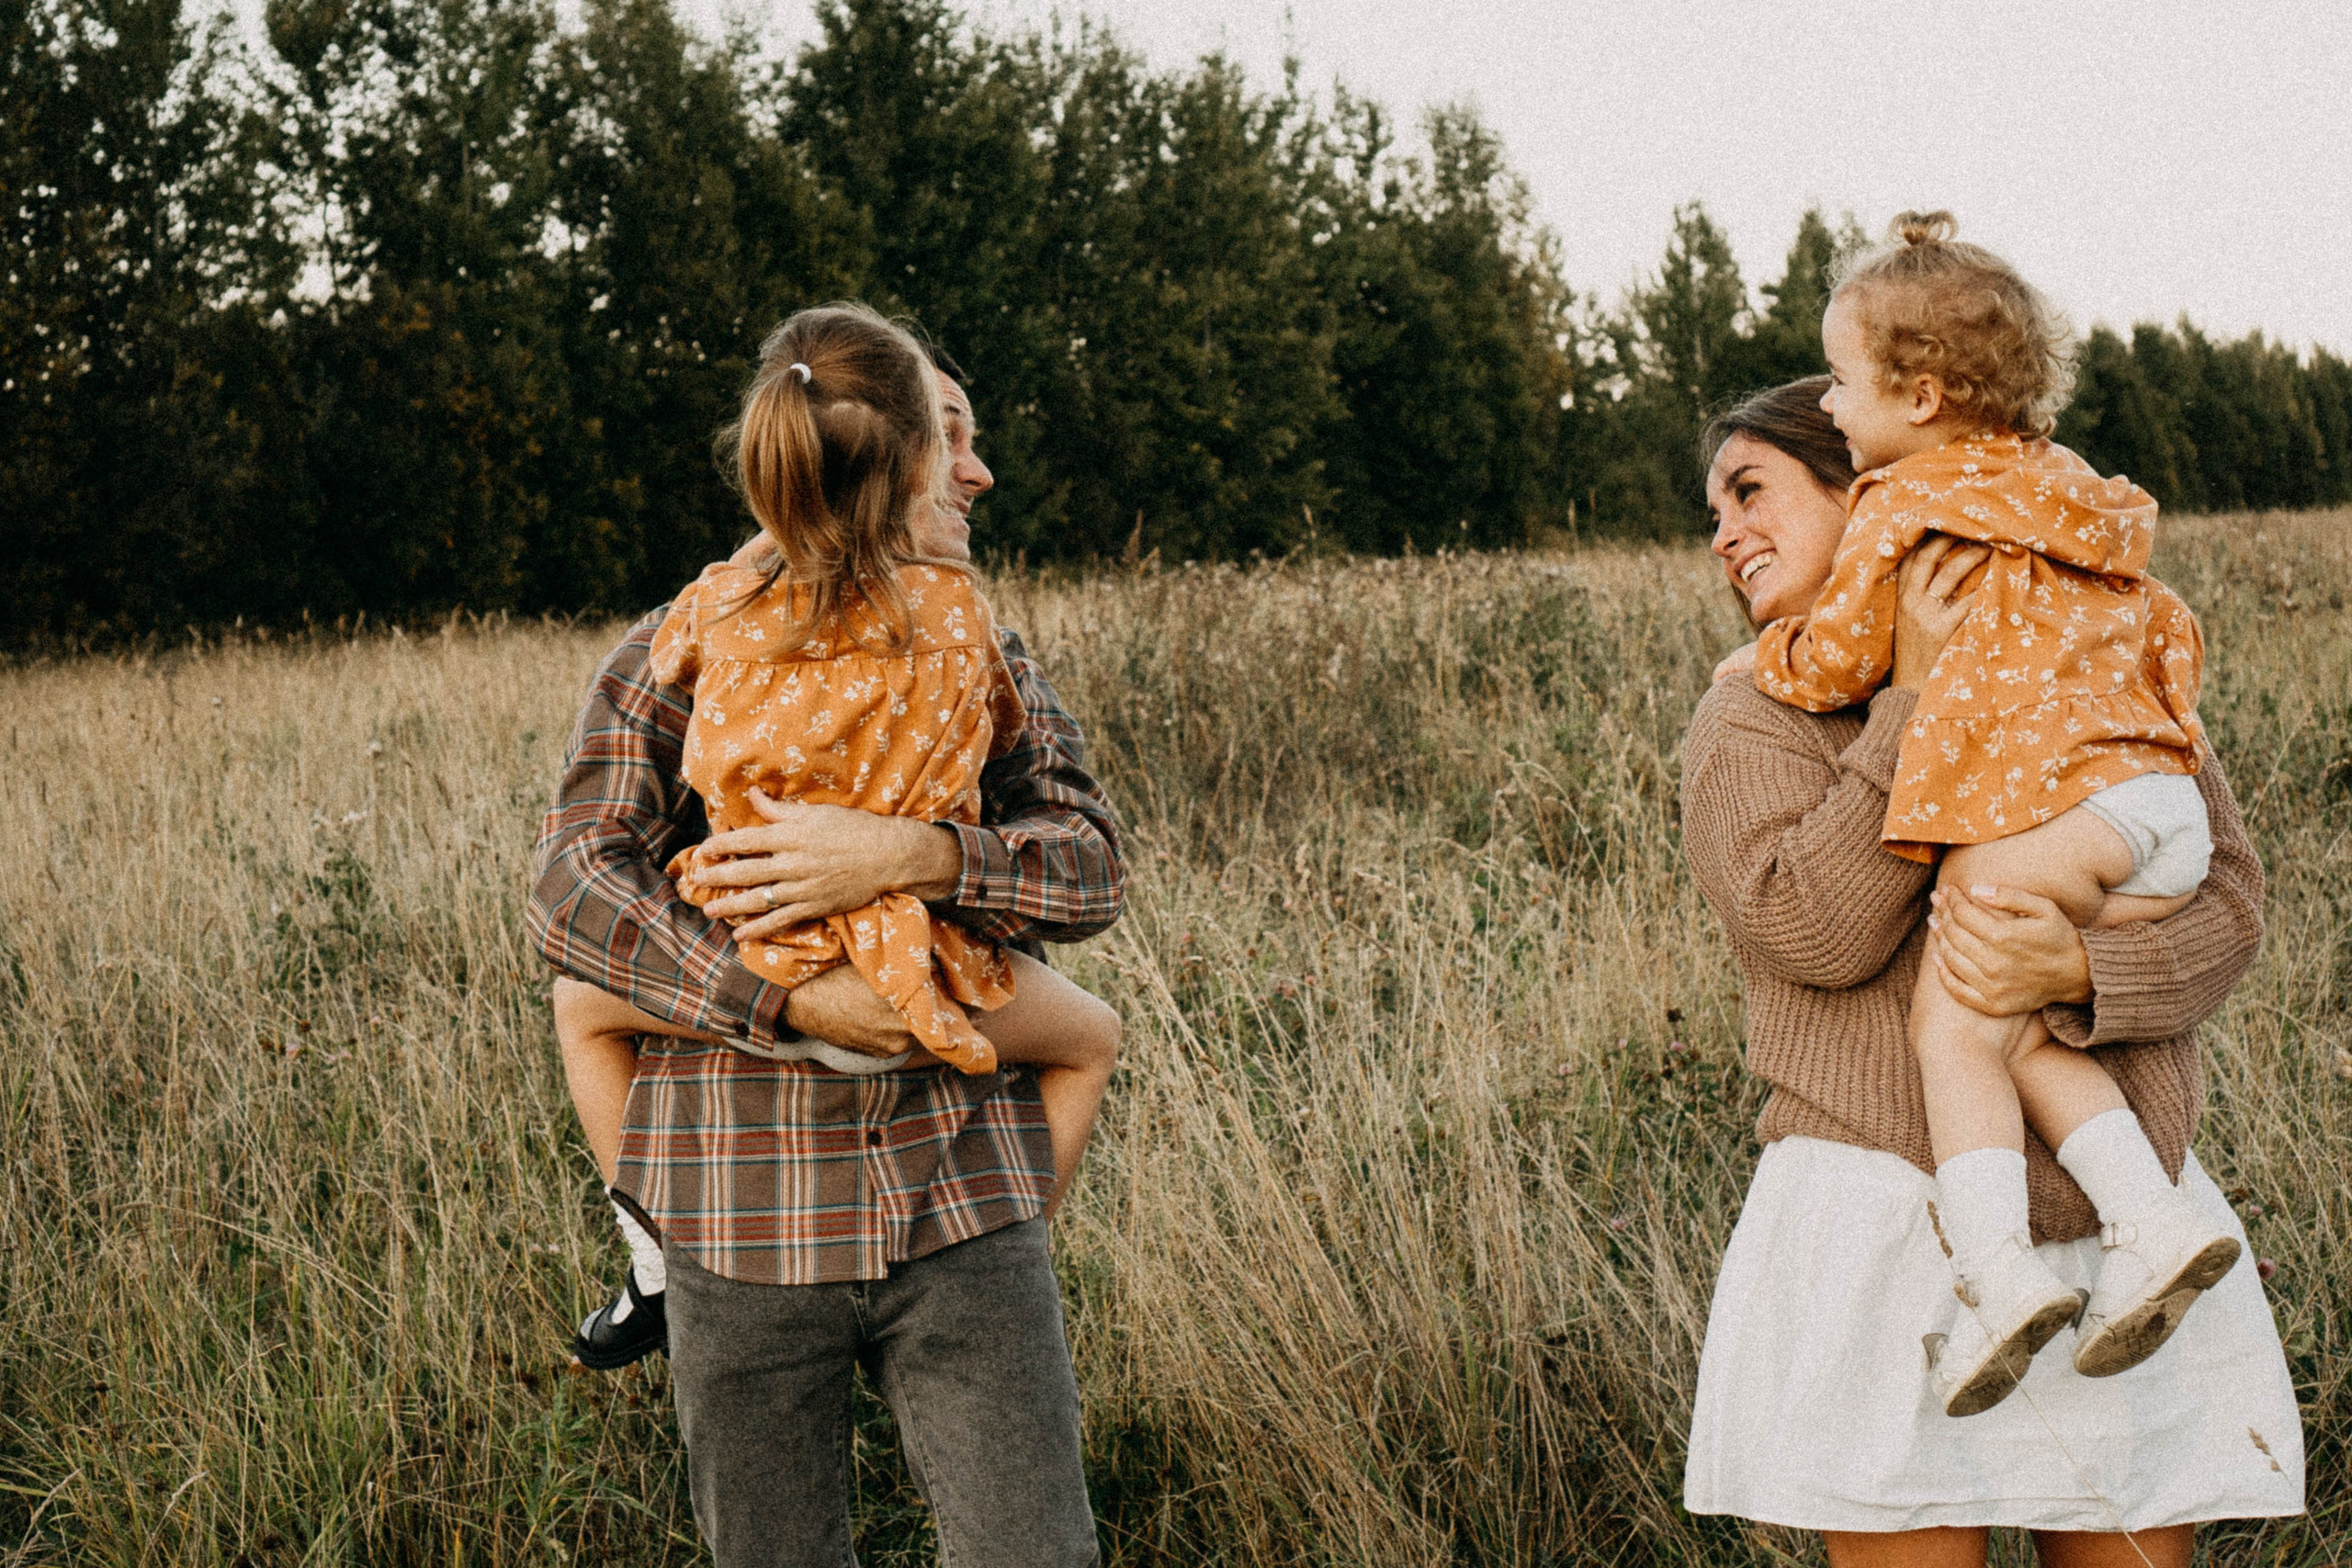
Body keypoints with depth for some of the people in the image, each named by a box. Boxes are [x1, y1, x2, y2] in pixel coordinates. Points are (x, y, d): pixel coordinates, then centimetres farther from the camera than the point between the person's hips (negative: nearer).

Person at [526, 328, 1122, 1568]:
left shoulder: (990, 661, 12)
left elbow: (1089, 871, -3)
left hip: (958, 1205, 2)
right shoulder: (679, 652, 2)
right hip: (742, 1216, -2)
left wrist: (907, 855, -21)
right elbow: (573, 892, -10)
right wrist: (796, 1005, -20)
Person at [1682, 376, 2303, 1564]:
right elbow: (1815, 932, -15)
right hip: (1893, 1229, -2)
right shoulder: (1753, 725, 3)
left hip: (2125, 1227, 3)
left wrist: (2073, 972, -21)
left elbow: (2225, 908, 0)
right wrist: (1917, 697, -14)